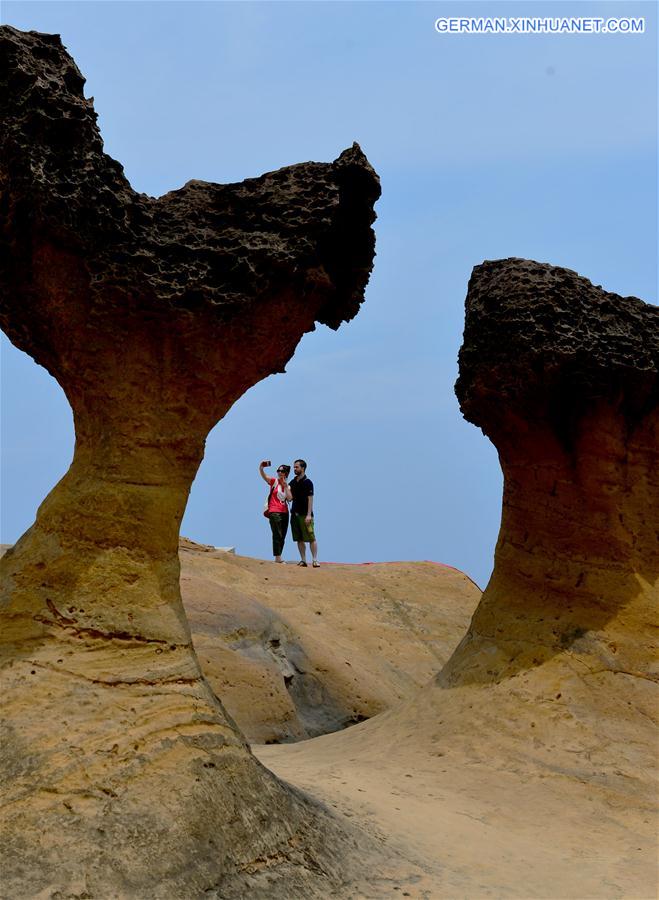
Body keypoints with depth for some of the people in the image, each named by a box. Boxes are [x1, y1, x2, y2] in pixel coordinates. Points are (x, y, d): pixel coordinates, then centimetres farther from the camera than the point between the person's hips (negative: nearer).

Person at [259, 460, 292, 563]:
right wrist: (261, 468, -33)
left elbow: (289, 498, -1)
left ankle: (278, 558, 13)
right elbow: (263, 476, -14)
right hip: (274, 512, -5)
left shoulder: (287, 486, 14)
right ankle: (278, 557, -14)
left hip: (284, 512, 5)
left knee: (282, 537, 7)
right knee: (277, 535, -12)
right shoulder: (274, 482, 3)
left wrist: (285, 486, -6)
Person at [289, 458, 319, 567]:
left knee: (311, 538, -8)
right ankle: (303, 560, 12)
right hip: (295, 513, 7)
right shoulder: (293, 482, 14)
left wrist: (309, 515, -17)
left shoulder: (307, 482, -6)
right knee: (299, 539, 7)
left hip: (305, 514, -7)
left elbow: (310, 499, -11)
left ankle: (315, 560, -8)